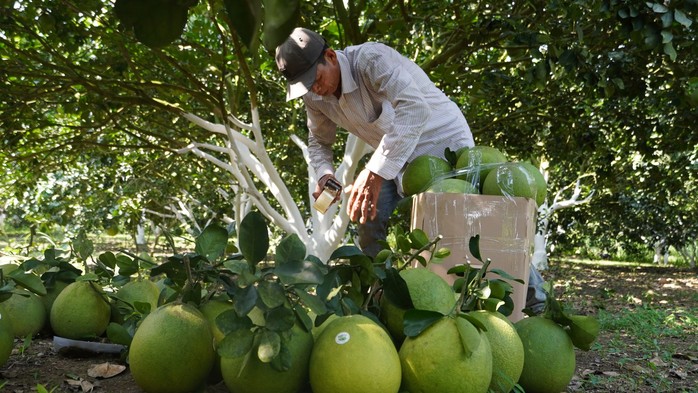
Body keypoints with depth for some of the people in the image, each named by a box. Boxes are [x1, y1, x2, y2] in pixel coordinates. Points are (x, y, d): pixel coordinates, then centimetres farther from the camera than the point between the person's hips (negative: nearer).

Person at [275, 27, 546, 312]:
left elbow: (415, 108, -43)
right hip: (400, 158, 7)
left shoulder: (371, 59, -29)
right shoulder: (315, 97, -5)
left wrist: (376, 171, -47)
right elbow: (319, 141, 11)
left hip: (444, 141, -7)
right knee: (369, 218, -6)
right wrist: (324, 174, -12)